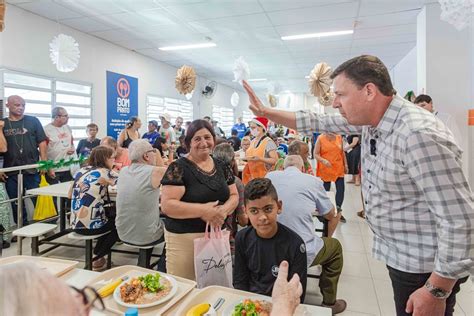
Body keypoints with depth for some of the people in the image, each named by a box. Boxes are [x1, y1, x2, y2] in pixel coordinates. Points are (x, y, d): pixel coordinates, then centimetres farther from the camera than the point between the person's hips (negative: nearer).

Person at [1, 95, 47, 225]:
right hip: (11, 172, 2)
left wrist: (44, 163, -6)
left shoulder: (33, 121, 1)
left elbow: (42, 143, 0)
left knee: (39, 200, 5)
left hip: (32, 170, -2)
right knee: (16, 204, 12)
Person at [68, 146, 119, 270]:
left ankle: (97, 252, 31)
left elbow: (70, 195, 18)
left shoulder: (81, 171, 9)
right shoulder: (106, 173, -9)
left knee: (111, 215, 29)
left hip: (75, 225, 7)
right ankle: (97, 258, 20)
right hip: (91, 225, -7)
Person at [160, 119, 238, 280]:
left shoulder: (221, 166, 6)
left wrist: (224, 210, -11)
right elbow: (167, 205, -17)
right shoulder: (178, 168, -11)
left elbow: (234, 195, 10)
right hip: (184, 237, -5)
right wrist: (202, 210, -24)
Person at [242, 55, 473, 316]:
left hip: (424, 266, -8)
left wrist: (437, 291, -22)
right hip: (397, 255, 8)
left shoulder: (418, 135, -29)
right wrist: (265, 112, 7)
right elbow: (319, 123, 8)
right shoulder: (370, 119, -2)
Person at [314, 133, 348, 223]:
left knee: (341, 189, 2)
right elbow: (316, 154, -8)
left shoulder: (339, 137, 6)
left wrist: (345, 164, 13)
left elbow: (342, 152, 15)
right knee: (326, 190, 6)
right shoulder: (320, 138, -6)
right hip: (325, 169, -3)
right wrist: (323, 160, -24)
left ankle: (338, 211, 19)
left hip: (339, 168, 4)